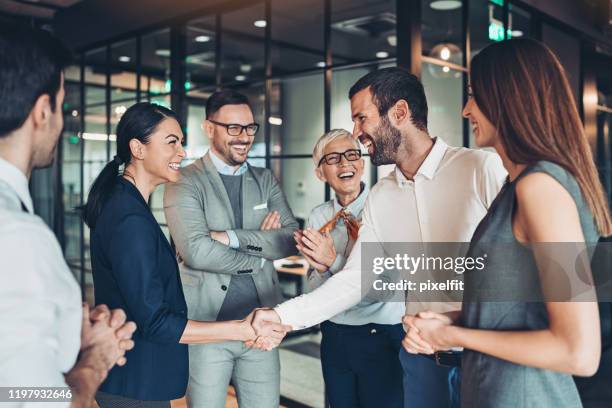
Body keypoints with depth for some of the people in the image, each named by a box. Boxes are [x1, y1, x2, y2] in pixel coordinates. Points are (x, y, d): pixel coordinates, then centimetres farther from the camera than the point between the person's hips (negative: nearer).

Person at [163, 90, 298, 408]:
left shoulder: (265, 181, 9)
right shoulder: (185, 182, -7)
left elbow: (292, 239, -4)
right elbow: (196, 251, -20)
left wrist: (232, 237, -15)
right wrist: (260, 254, -9)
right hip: (206, 324, -4)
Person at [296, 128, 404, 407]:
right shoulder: (318, 217, 1)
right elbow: (315, 290, 4)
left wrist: (334, 261, -27)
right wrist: (320, 268, -17)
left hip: (383, 339, -4)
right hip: (334, 337, 4)